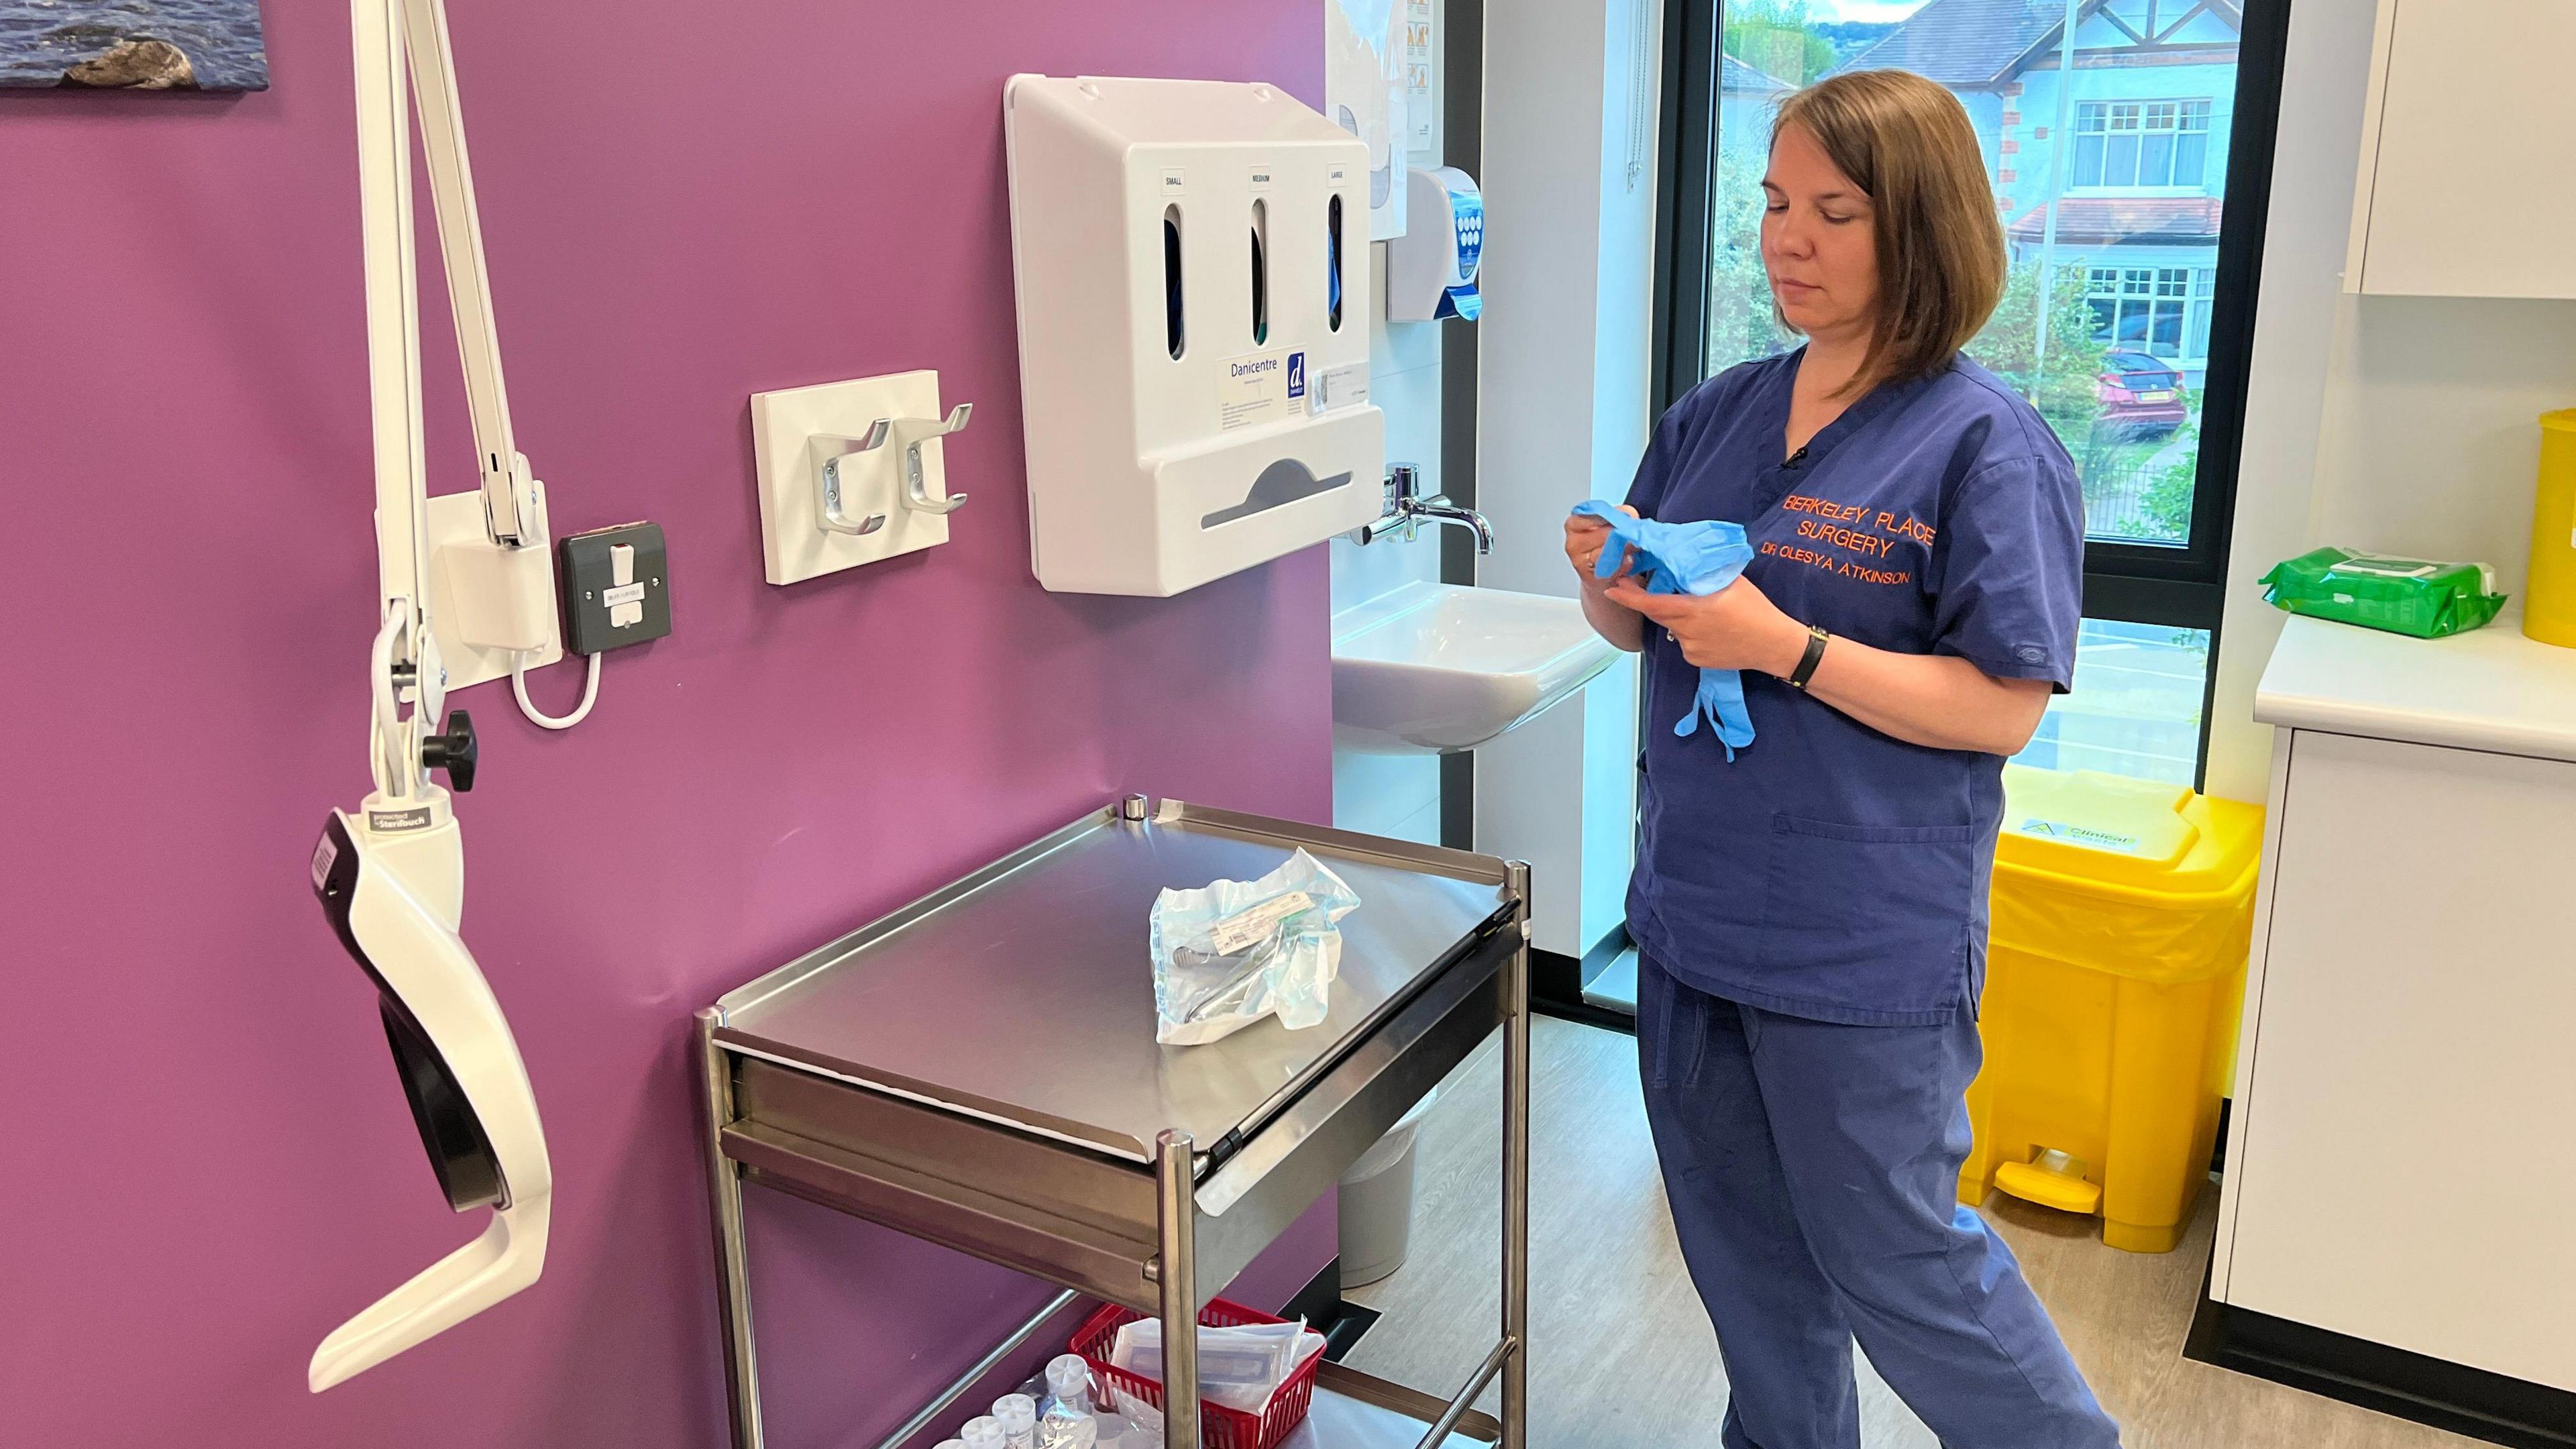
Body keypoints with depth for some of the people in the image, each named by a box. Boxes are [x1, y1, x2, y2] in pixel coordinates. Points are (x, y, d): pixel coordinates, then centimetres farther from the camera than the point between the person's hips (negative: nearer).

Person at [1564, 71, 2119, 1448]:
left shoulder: (1984, 443, -13)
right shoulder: (1720, 413, 5)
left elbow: (2002, 709, -16)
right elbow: (1646, 633, 12)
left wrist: (1786, 648, -25)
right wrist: (1612, 586, -10)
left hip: (1866, 938, -6)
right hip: (1698, 906, 6)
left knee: (1890, 1257, 10)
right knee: (1741, 1238, 21)